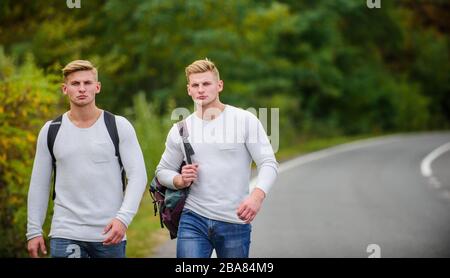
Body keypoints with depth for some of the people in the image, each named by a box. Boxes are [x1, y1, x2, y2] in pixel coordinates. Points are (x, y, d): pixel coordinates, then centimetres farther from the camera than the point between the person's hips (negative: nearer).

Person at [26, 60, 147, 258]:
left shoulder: (119, 126, 0)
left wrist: (123, 218, -18)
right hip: (65, 234, 1)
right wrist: (34, 231, 5)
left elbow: (138, 175, -4)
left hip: (110, 234, 0)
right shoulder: (50, 130, 6)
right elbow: (39, 184, 10)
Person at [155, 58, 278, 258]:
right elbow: (162, 171, 17)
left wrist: (257, 196, -26)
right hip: (193, 221, 2)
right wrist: (181, 181, -7)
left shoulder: (245, 120, -2)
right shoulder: (180, 130, 7)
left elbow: (269, 164, -7)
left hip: (235, 222, -1)